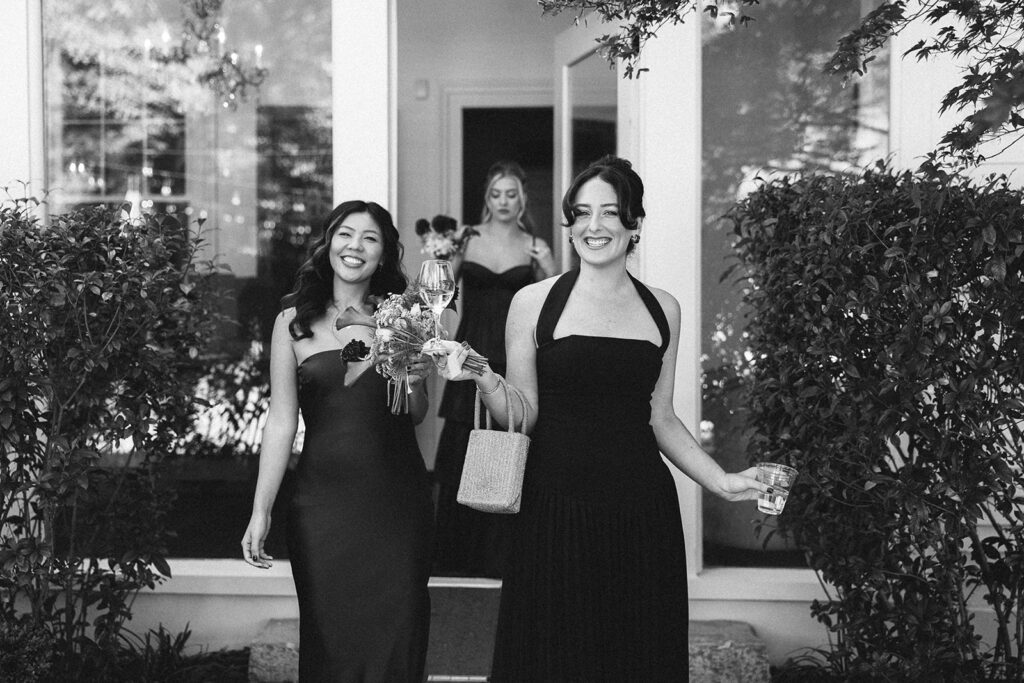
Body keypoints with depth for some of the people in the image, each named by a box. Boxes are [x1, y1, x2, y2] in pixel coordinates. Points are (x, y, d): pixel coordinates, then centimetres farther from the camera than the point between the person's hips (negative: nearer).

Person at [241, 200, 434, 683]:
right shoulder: (293, 321, -1)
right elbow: (281, 420, -1)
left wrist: (415, 383, -10)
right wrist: (260, 511, -4)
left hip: (397, 498, 1)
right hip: (324, 498, -1)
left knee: (396, 634, 7)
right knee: (328, 636, 7)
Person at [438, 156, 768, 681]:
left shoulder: (662, 309, 9)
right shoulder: (534, 303, 0)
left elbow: (661, 419, 15)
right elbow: (523, 416, 2)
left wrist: (722, 482, 8)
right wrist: (486, 383, -17)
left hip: (643, 514, 3)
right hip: (557, 512, -2)